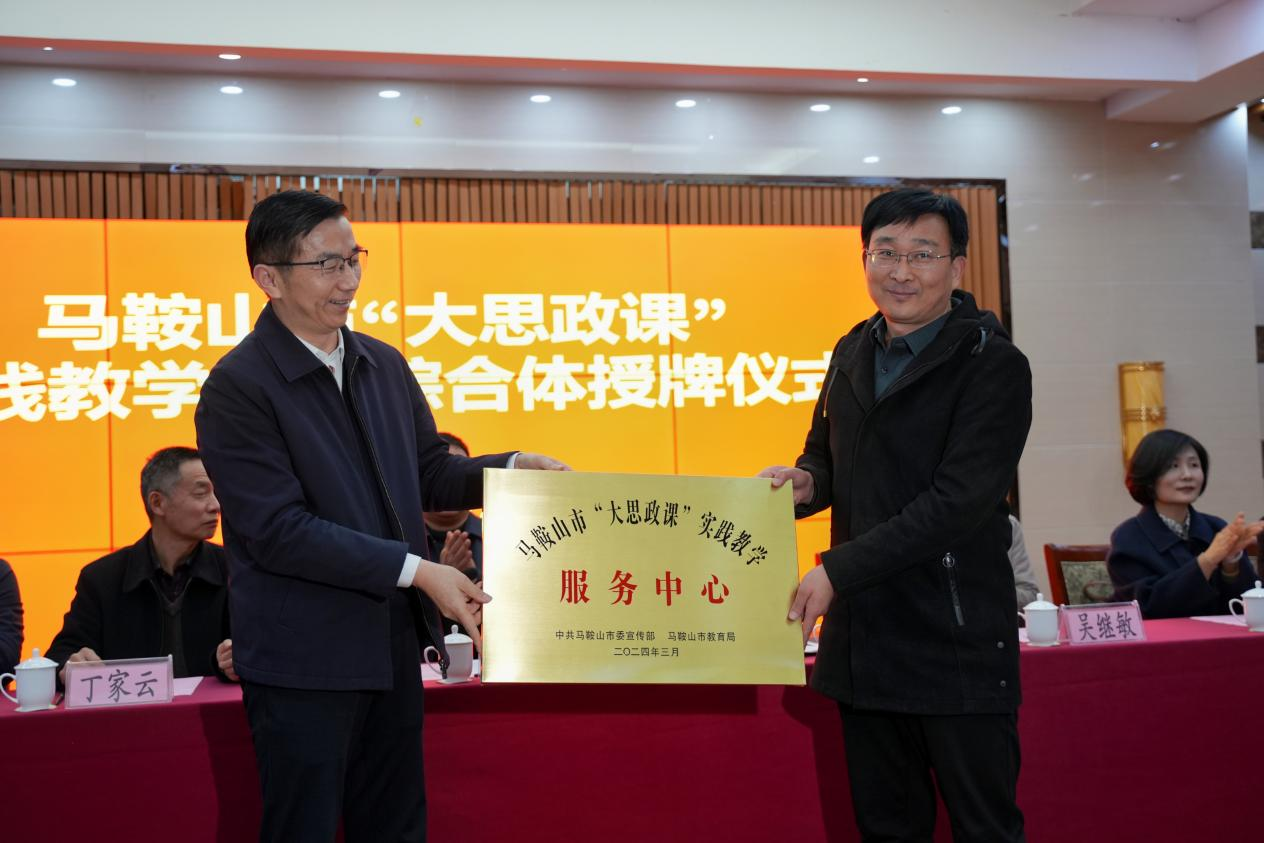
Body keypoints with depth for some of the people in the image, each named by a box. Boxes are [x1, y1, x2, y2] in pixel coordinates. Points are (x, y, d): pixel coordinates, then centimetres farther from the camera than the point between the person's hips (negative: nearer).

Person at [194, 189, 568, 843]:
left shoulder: (385, 364, 8)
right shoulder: (237, 387, -14)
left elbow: (428, 473, 16)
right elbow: (279, 531, -19)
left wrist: (510, 469, -2)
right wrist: (416, 571, -22)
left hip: (393, 644, 7)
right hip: (305, 659, -7)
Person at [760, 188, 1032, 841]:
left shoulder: (993, 365, -10)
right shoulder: (852, 353, 11)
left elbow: (958, 502, -19)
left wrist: (837, 570, -20)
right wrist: (805, 482, -2)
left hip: (956, 645, -6)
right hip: (862, 636, 6)